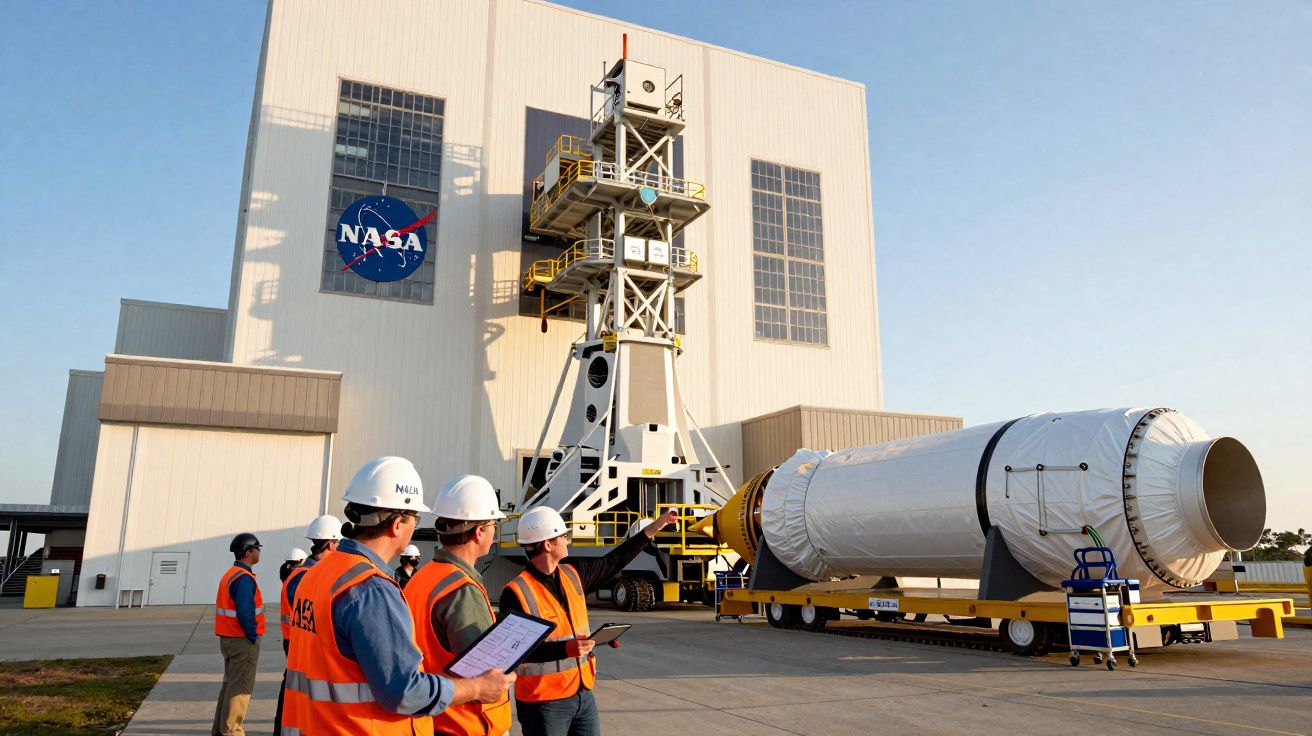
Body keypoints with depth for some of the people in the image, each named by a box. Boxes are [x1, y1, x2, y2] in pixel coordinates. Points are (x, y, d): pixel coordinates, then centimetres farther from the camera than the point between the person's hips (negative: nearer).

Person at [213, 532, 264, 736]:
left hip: (229, 638, 10)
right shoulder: (243, 578, -19)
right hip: (243, 640, -10)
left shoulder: (230, 574, 13)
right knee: (240, 687, -3)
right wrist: (253, 636, -14)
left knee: (230, 683, 17)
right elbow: (245, 612, -25)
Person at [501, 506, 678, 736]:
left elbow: (613, 562, 15)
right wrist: (565, 649, -32)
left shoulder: (573, 572, 4)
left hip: (583, 695, 7)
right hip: (544, 703, -7)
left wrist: (655, 527, 17)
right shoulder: (516, 592, -17)